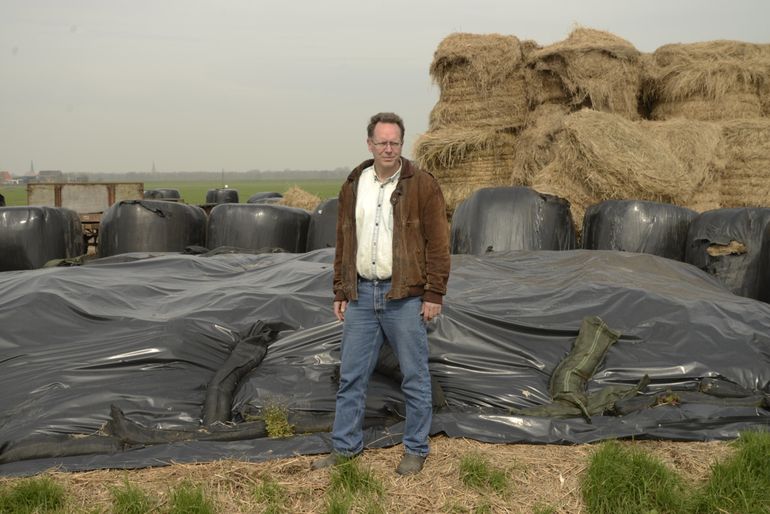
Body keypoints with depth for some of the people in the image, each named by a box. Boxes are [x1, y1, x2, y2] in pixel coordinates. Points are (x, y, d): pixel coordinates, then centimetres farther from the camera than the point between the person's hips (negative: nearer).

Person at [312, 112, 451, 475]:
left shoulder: (422, 185, -6)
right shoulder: (353, 186, 9)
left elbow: (438, 243, -8)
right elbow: (343, 244, 14)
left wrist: (434, 294, -11)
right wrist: (340, 292, 12)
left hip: (404, 296, -4)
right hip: (361, 294, 5)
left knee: (414, 376, 5)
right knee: (351, 375, 10)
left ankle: (416, 450, 18)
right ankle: (345, 446, 24)